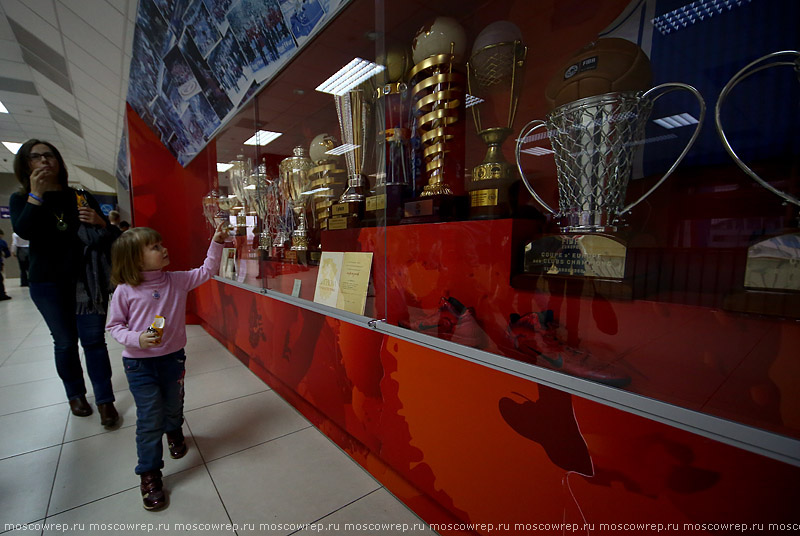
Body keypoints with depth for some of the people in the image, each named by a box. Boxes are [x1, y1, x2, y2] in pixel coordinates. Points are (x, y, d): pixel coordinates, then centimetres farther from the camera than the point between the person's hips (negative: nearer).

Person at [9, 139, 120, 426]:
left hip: (87, 279, 0)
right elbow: (24, 231, -16)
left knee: (93, 339, -1)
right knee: (65, 342, 9)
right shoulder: (21, 199, 5)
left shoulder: (82, 197, 6)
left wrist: (100, 222, -12)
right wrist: (36, 194, -16)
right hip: (47, 283, 0)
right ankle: (75, 394, 27)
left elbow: (110, 235, 8)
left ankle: (105, 400, 5)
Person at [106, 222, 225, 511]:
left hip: (173, 357, 3)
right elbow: (115, 326, -5)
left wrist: (216, 242, -11)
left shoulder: (177, 281, -5)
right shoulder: (125, 291, -13)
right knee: (150, 419, 1)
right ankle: (149, 474, 21)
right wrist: (137, 338, -24)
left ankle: (174, 433, 55)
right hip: (140, 364, -3)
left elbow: (206, 271, -2)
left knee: (173, 407, 21)